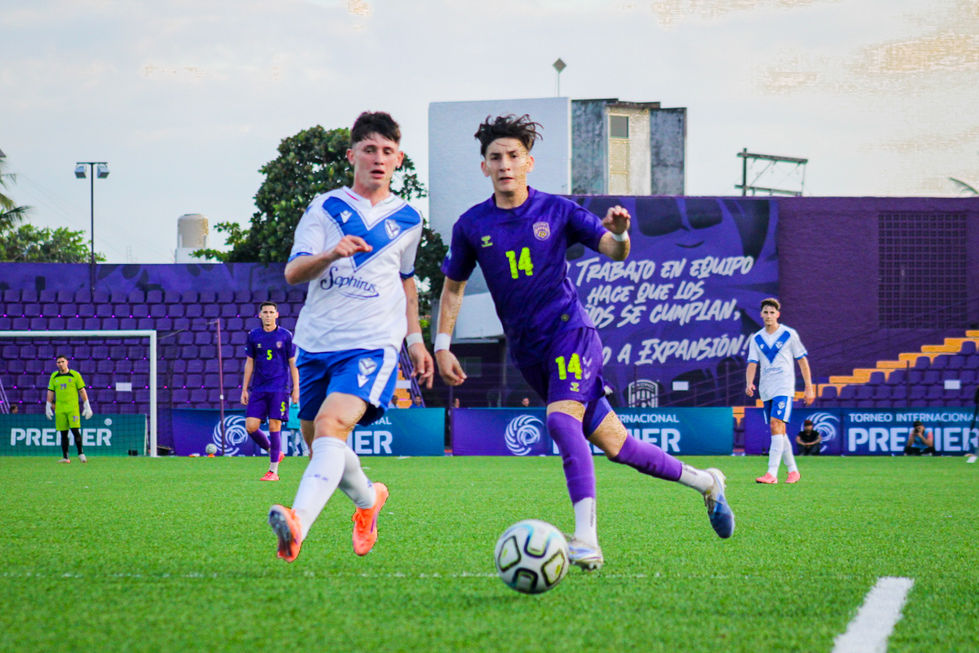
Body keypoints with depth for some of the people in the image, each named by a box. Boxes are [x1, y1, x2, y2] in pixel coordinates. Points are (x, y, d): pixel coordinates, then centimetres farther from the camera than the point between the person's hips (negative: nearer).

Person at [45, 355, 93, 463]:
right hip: (59, 409, 3)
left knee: (75, 430, -12)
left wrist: (87, 407, 1)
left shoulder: (75, 375, 2)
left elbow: (82, 391, 3)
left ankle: (81, 454, -4)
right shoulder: (54, 376, 10)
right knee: (63, 433, 3)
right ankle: (65, 457, 5)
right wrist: (48, 407, 8)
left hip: (73, 408, -3)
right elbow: (50, 392, 14)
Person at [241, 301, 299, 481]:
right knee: (251, 426, -6)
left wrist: (296, 389, -1)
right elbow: (249, 363, 13)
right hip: (258, 389, 3)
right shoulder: (253, 336, 8)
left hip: (279, 388, -3)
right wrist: (244, 389, 9)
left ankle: (273, 471, -2)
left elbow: (293, 363, 5)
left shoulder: (285, 336, 2)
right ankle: (273, 452, 19)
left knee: (274, 426, -8)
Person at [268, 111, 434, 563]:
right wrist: (330, 254, -27)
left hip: (372, 344, -3)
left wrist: (416, 341, 22)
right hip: (317, 342, 3)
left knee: (331, 426, -27)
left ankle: (298, 523, -45)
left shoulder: (407, 220, 10)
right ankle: (368, 499, 43)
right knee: (316, 440, 13)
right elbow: (293, 272, -7)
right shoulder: (325, 208, 4)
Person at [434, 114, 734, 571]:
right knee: (611, 443, 3)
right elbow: (453, 287, 14)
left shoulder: (557, 211, -3)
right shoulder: (471, 226, 3)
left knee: (562, 418, -29)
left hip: (570, 332, -3)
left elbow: (616, 253, -2)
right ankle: (703, 481, 22)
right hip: (527, 352, 3)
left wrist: (618, 233, -25)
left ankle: (586, 538, -33)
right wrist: (442, 345, 5)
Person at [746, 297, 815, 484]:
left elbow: (802, 360, 4)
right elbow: (752, 363, 3)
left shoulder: (789, 334, 0)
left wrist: (809, 388, 2)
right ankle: (793, 471, 20)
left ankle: (772, 473, -27)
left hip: (784, 388, -5)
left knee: (776, 425, -20)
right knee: (778, 432, 8)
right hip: (766, 391, 5)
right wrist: (749, 383, -17)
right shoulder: (756, 339, 10)